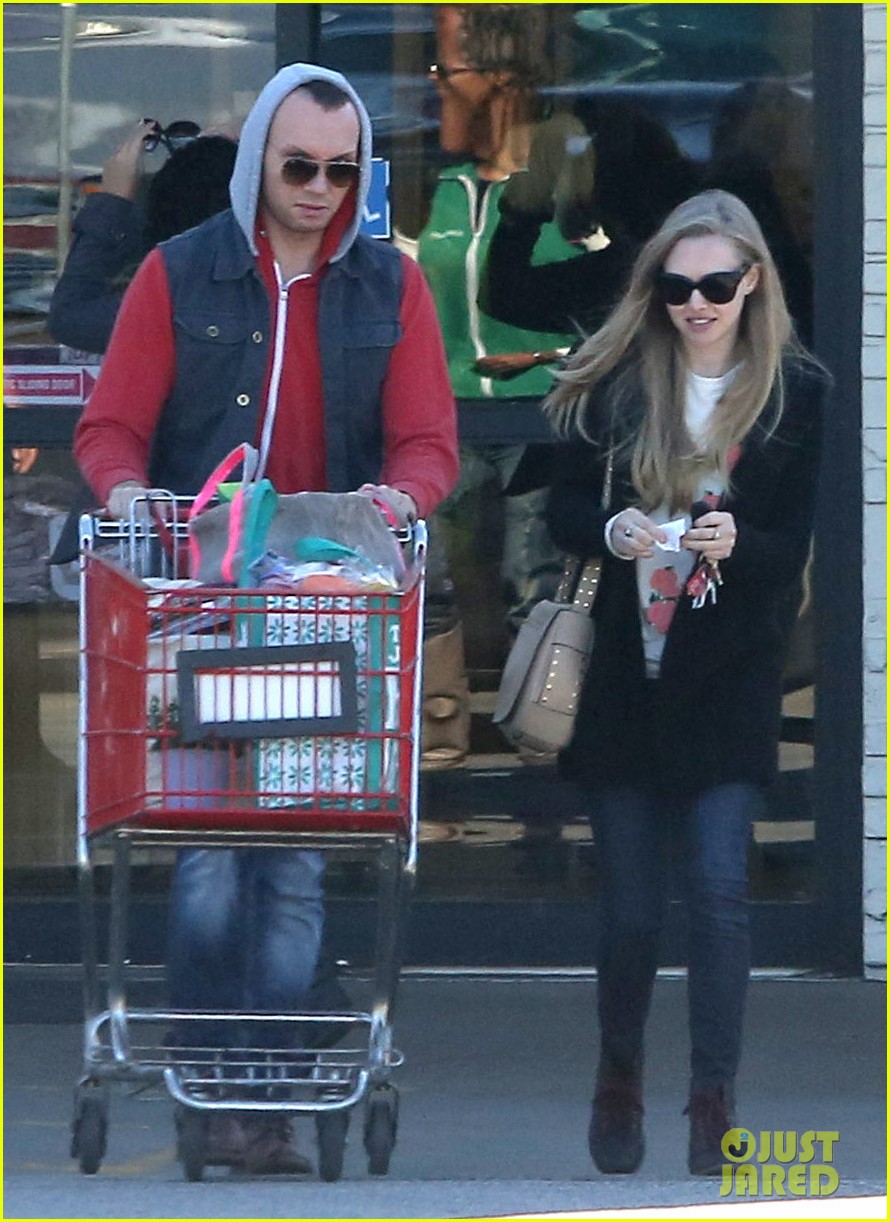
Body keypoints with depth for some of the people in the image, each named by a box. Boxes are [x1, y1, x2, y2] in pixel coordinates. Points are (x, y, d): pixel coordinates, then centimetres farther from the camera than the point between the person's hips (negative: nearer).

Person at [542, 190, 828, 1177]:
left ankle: (713, 1107, -6)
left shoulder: (797, 391, -1)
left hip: (728, 678, -1)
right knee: (630, 904, 7)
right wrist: (609, 531, -18)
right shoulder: (615, 380, 0)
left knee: (718, 890, -11)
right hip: (622, 675, 1)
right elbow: (564, 509, 3)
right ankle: (618, 1077, 30)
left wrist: (736, 543, -21)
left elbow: (795, 543, 0)